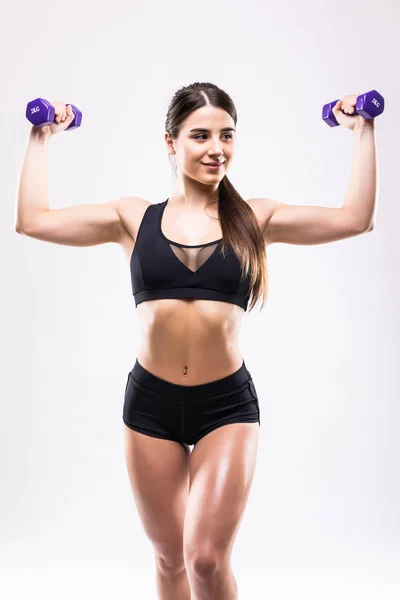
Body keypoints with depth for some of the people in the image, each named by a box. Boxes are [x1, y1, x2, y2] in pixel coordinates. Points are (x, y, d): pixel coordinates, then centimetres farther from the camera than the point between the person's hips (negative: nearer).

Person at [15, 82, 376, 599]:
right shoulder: (134, 217, 4)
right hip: (150, 401, 2)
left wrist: (362, 132, 4)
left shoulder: (255, 218, 3)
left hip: (228, 403, -1)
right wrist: (41, 139, 10)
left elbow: (355, 218, -2)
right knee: (169, 558, 15)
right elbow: (32, 219, 2)